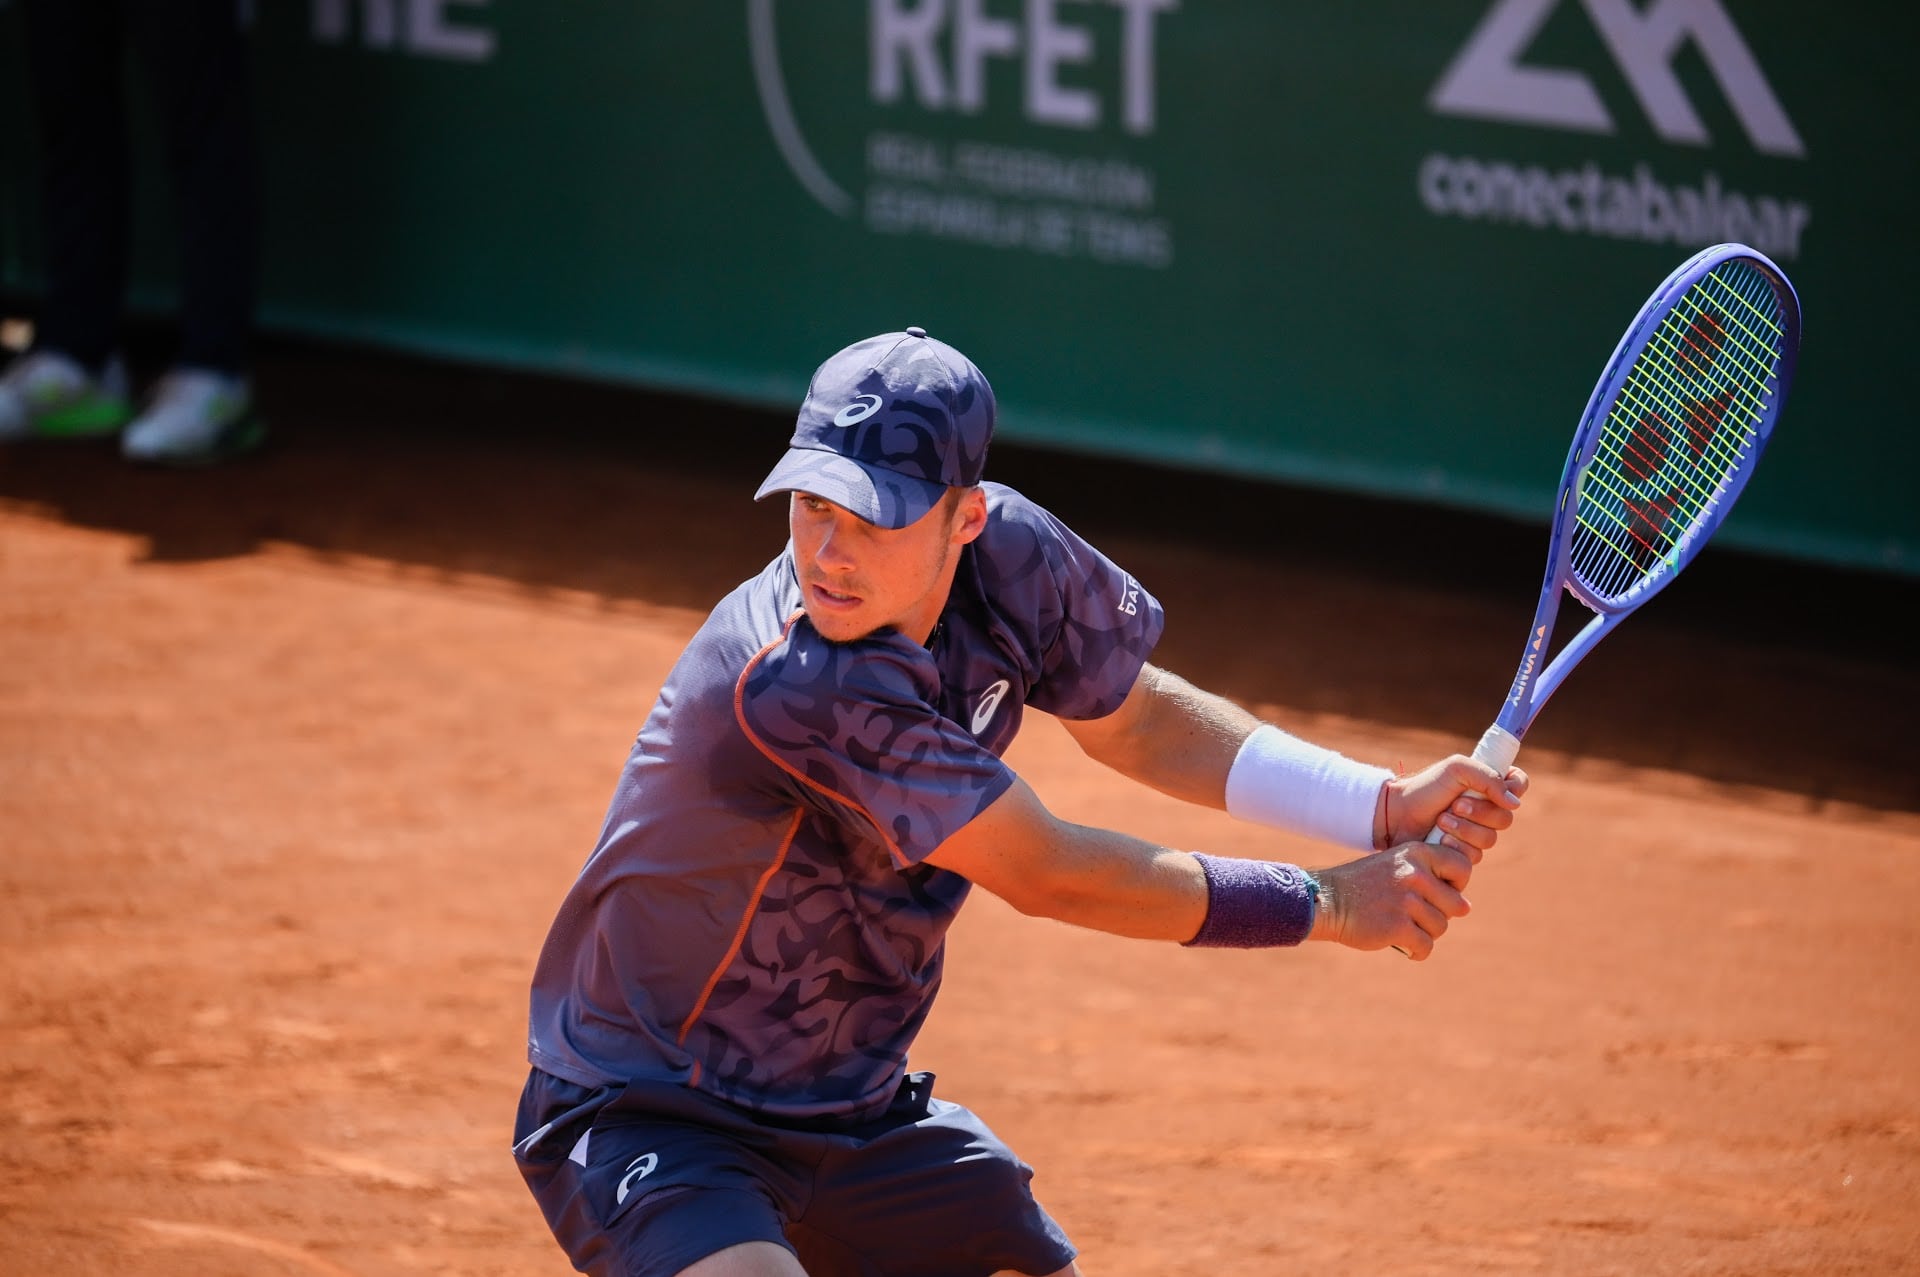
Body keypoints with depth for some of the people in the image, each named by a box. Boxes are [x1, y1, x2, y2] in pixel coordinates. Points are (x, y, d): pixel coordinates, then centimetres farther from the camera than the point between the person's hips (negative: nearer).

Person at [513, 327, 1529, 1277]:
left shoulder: (1011, 553, -11)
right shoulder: (790, 685, -33)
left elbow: (1132, 716, 10)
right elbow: (1049, 875, -25)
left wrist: (1388, 808, -1)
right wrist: (1332, 903, -17)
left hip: (856, 1114, 8)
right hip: (639, 1120, -7)